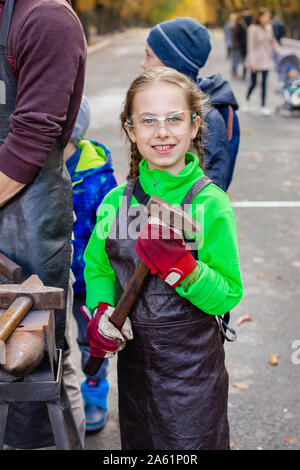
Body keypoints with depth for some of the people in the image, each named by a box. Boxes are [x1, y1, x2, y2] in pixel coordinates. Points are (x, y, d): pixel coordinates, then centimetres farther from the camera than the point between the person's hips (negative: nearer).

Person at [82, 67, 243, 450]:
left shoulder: (211, 204, -15)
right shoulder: (117, 201, -2)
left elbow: (227, 297, -16)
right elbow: (97, 267, 9)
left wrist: (179, 264, -31)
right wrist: (101, 311, -10)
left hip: (191, 359, -4)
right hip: (132, 354, 4)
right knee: (136, 441, 22)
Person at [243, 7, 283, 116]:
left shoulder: (269, 28, 4)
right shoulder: (253, 29, -13)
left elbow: (273, 42, 17)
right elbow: (251, 46, -13)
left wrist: (281, 52, 10)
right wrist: (252, 63, -16)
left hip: (266, 59, 5)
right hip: (256, 59, -5)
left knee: (264, 83, 4)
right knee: (253, 83, 1)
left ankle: (263, 106, 10)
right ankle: (246, 101, 27)